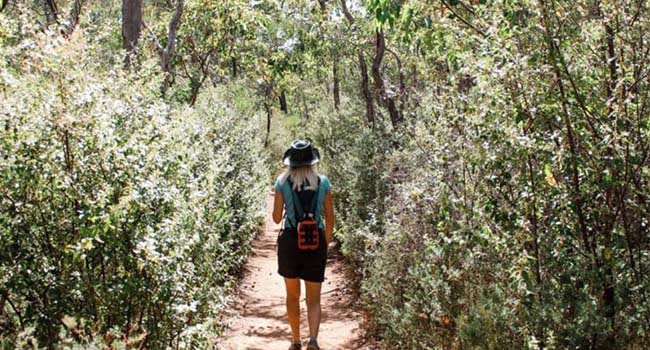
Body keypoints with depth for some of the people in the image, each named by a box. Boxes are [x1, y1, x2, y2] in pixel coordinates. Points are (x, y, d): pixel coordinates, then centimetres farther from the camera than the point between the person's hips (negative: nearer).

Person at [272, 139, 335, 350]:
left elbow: (276, 218, -1)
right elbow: (330, 218, 2)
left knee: (293, 295, 18)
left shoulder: (283, 182, -5)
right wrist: (326, 244, 15)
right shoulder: (323, 183, -2)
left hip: (290, 240, 0)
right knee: (314, 299, 6)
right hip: (316, 242, 0)